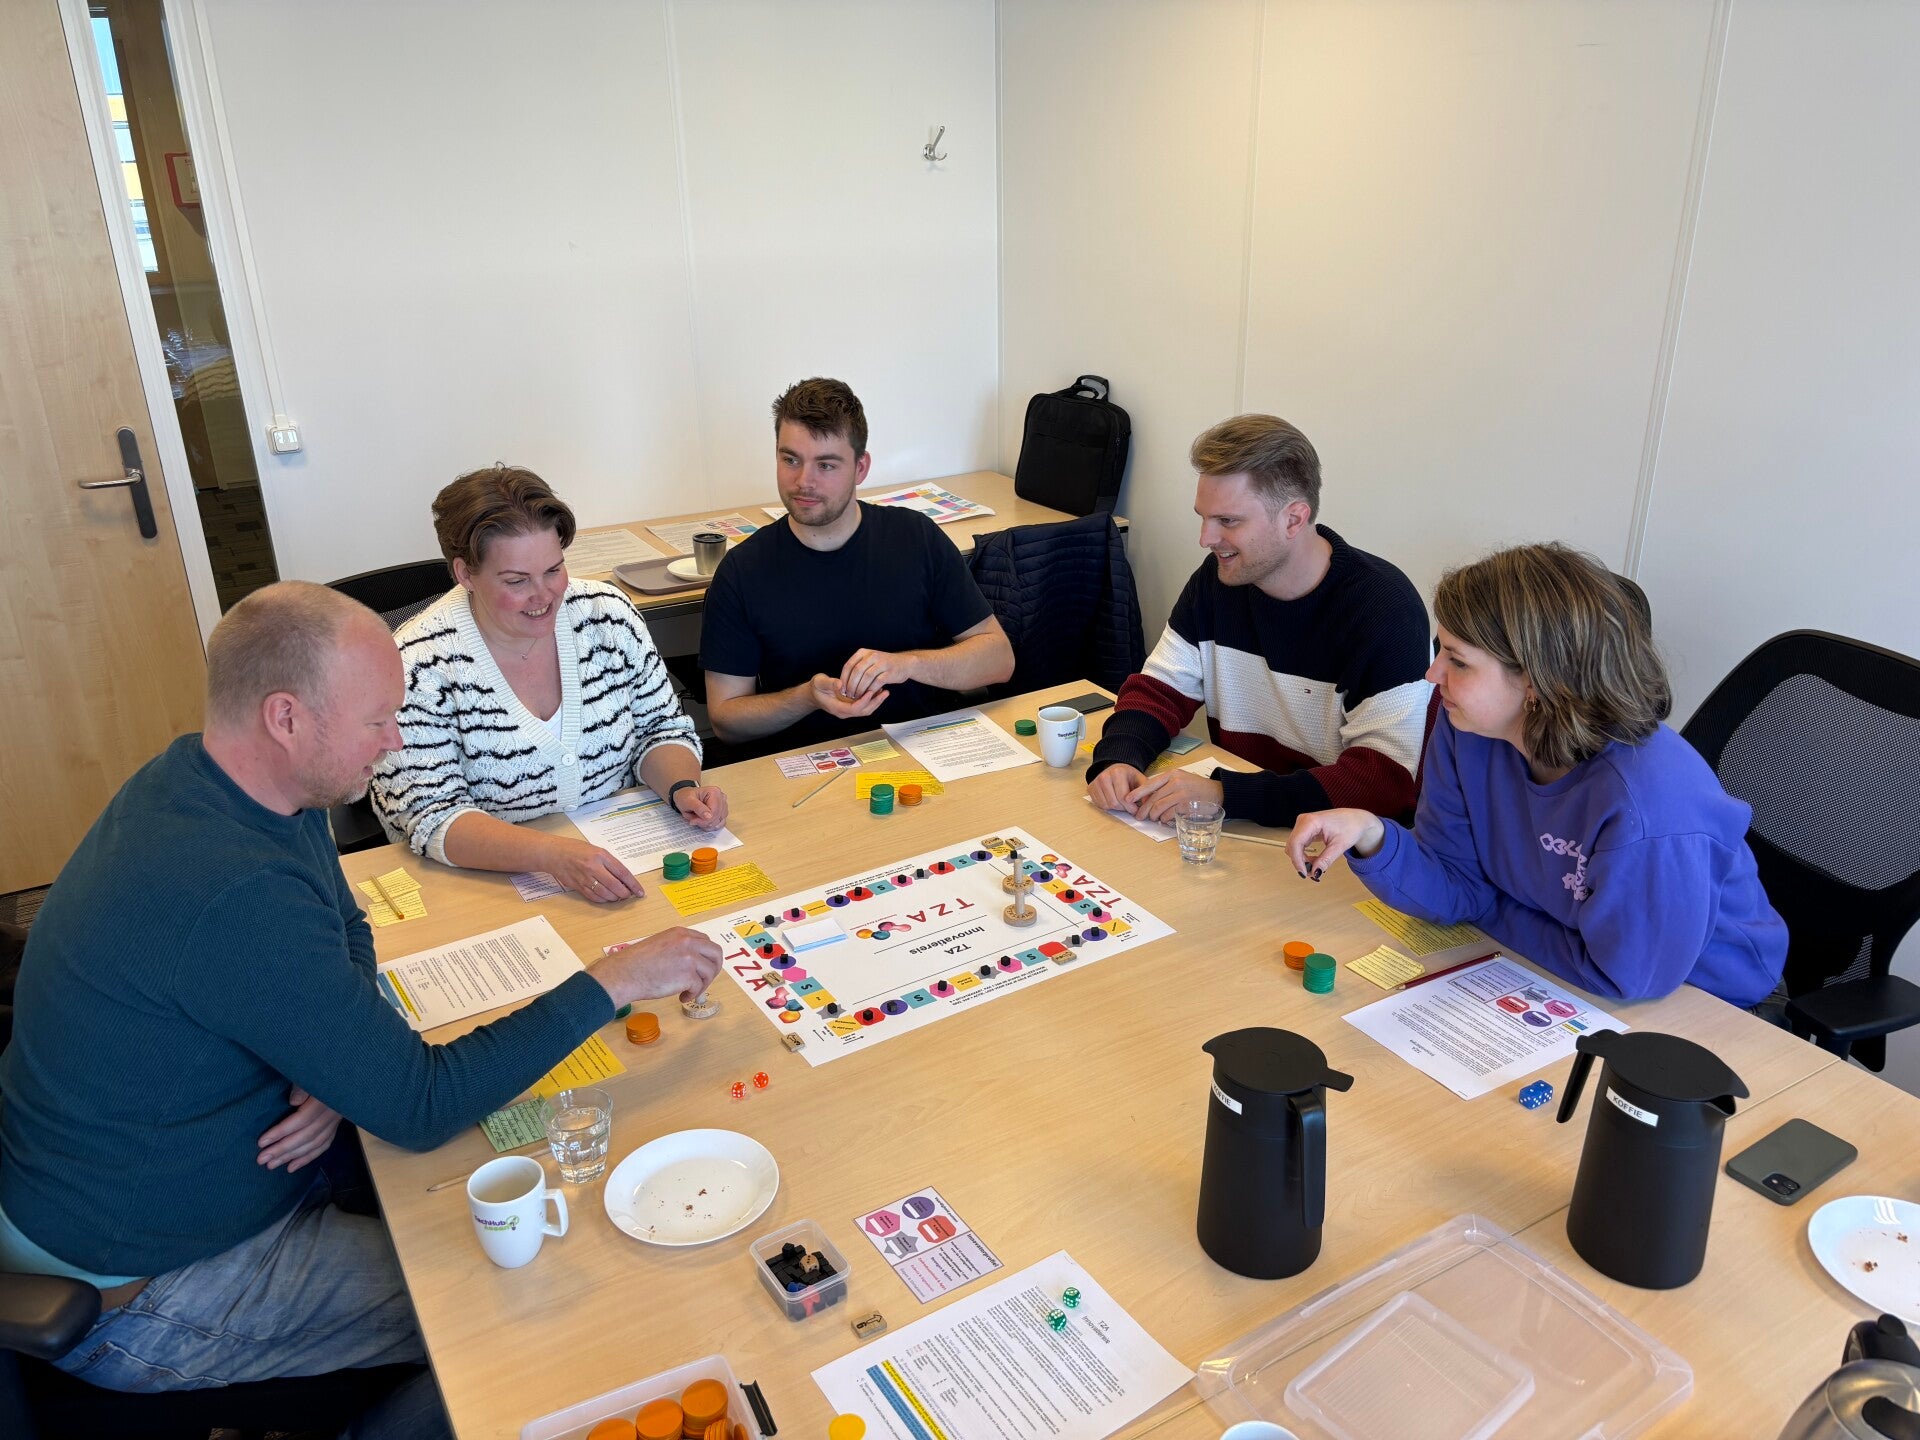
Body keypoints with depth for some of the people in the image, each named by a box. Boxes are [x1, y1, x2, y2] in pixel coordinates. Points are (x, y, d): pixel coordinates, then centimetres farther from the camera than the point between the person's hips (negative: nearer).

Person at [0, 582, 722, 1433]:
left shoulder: (200, 780, -4)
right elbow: (422, 1107, -30)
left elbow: (347, 930, 9)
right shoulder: (235, 897, -35)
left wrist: (339, 1064, -11)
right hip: (136, 1296, -9)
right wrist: (613, 982, -23)